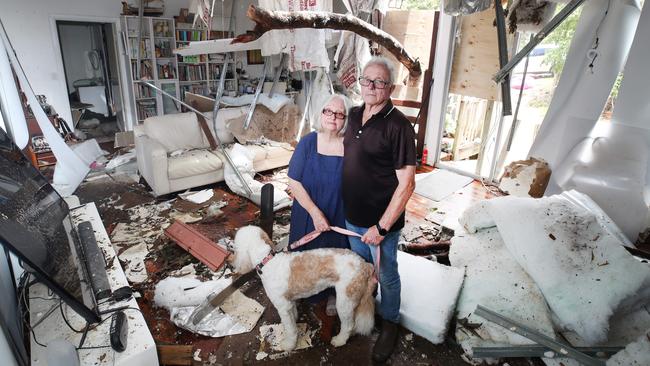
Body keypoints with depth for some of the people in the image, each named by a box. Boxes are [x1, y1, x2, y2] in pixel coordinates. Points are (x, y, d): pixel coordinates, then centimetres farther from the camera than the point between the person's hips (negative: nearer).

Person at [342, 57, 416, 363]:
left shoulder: (398, 126, -21)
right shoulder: (354, 115, 1)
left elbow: (406, 184, -21)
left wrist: (382, 226, -20)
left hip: (380, 221, -7)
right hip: (352, 216, 7)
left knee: (386, 275, 15)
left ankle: (389, 324, 40)